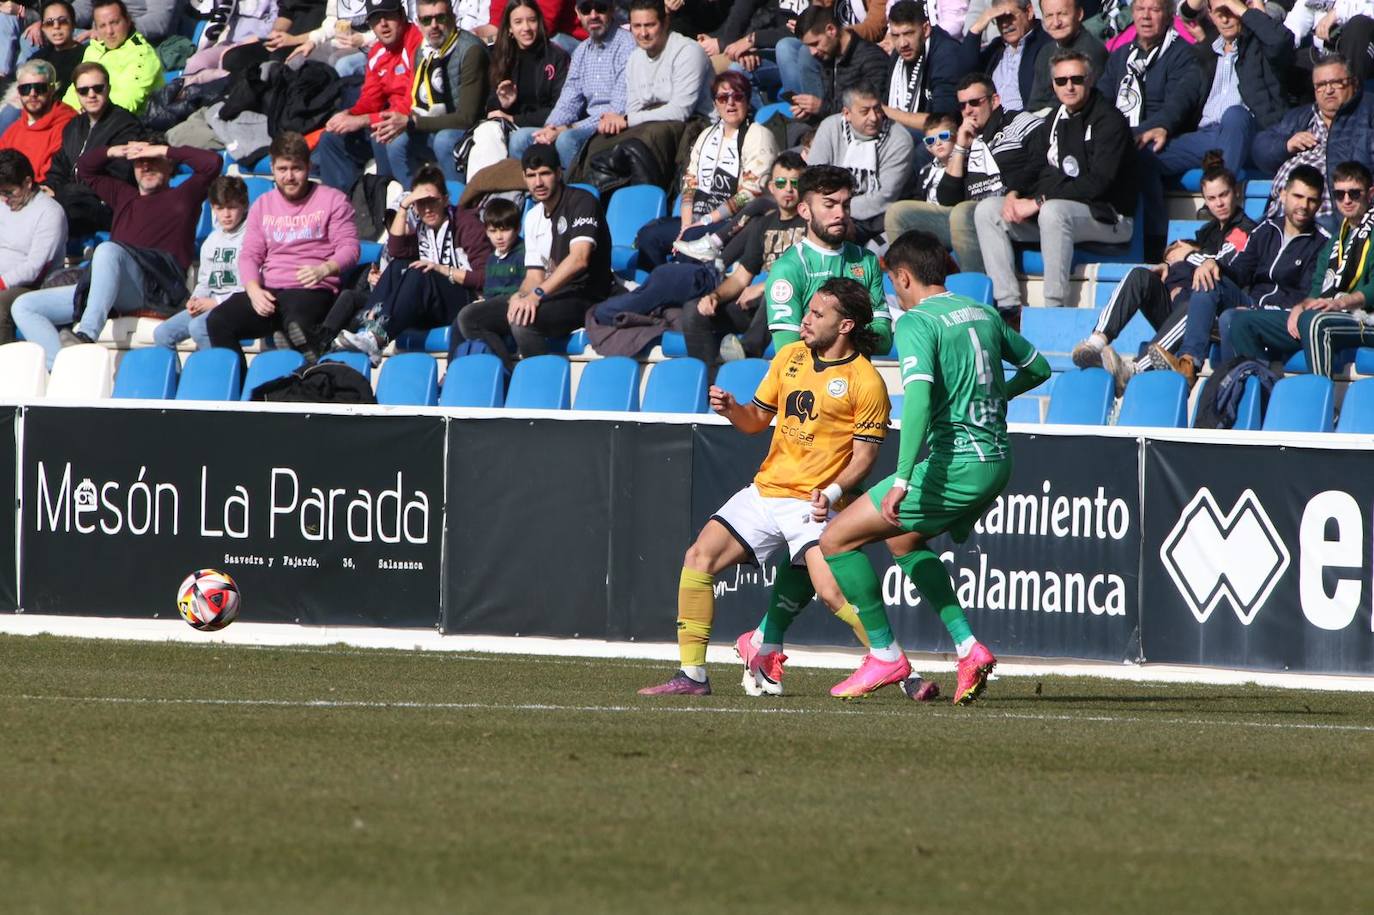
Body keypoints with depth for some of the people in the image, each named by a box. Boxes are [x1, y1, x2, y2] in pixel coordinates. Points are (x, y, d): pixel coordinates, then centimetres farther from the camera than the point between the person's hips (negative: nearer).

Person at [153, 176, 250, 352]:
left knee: (198, 327, -34)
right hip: (209, 304, 8)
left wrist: (215, 302, -14)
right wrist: (195, 300, 1)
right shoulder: (211, 241, 18)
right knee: (162, 333, -6)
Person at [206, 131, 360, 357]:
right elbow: (249, 255, 14)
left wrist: (324, 270, -22)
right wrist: (254, 290, -8)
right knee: (218, 320, -21)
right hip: (268, 293, 5)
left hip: (312, 291, -5)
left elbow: (349, 248, 0)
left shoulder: (332, 200, 8)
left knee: (297, 324, -41)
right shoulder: (262, 206, 21)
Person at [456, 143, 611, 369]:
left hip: (584, 299, -8)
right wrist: (522, 296, -12)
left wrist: (537, 295, -31)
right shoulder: (533, 218, 15)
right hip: (550, 298, 8)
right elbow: (535, 276, 12)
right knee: (469, 318, -4)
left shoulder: (581, 202, -9)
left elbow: (579, 259, -23)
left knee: (523, 321, -35)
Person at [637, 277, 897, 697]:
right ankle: (691, 674, 3)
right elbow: (756, 419, 19)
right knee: (699, 557, -3)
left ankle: (903, 670, -14)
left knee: (832, 590, -25)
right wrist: (730, 408, -2)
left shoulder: (865, 382, -9)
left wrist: (832, 492, -25)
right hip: (766, 490, 7)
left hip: (813, 503, -7)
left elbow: (864, 456, -9)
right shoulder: (790, 357, 10)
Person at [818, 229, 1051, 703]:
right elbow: (1038, 367, 26)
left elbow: (919, 397, -24)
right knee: (903, 540, 30)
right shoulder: (985, 315, 13)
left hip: (951, 464, -8)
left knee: (836, 539, 1)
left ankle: (884, 654, 4)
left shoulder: (917, 322, -10)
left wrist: (902, 481, -29)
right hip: (996, 464, 8)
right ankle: (967, 646, 17)